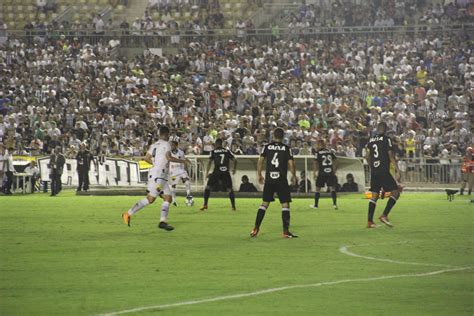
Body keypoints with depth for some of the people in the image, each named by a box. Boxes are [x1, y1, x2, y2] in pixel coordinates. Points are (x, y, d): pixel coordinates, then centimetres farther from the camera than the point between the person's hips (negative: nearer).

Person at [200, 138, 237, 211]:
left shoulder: (213, 151, 4)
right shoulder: (227, 151, 9)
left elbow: (210, 162, -3)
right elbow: (235, 160, 7)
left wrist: (207, 173, 0)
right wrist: (234, 169, 24)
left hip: (216, 172, -2)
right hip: (226, 173, 2)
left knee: (208, 187, 12)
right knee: (230, 189, 11)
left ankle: (205, 205, 6)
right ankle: (233, 206, 4)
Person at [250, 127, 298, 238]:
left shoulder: (267, 147, 3)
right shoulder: (286, 148, -2)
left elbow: (260, 161, 1)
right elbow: (291, 163, -5)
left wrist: (259, 175, 13)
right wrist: (293, 176, 11)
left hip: (269, 180, 3)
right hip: (282, 180, -3)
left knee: (264, 203, 12)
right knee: (285, 204, 1)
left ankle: (256, 229, 8)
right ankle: (286, 231, -4)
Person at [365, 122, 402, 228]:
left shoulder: (371, 140, 11)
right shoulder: (386, 140, -6)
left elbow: (367, 157, 16)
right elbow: (391, 157, -11)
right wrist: (397, 171, -10)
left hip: (374, 172, 6)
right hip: (384, 171, -6)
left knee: (374, 196, 11)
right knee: (395, 192, 1)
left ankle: (370, 221, 7)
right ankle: (384, 215, -11)